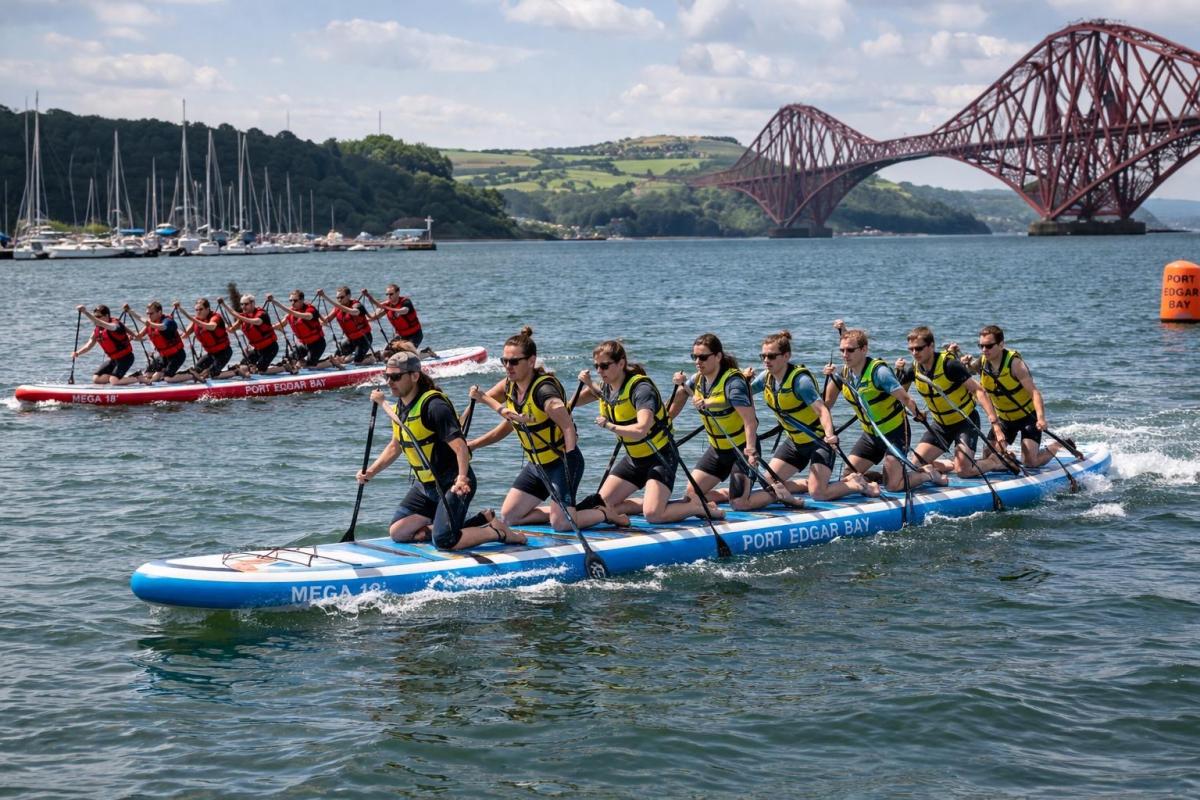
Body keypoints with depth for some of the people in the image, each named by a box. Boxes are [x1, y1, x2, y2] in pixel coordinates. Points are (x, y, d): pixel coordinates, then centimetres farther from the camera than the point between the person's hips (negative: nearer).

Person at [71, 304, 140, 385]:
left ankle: (138, 377, -1)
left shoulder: (115, 324, -25)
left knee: (114, 381, -21)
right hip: (113, 358, 8)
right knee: (96, 379, -1)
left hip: (125, 357, -8)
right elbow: (89, 345, 0)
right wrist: (77, 353, -18)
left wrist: (86, 313, -54)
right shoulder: (97, 329, 1)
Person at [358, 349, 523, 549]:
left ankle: (497, 531, 1)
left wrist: (462, 478, -43)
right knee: (397, 532, 3)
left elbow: (460, 446, -29)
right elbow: (395, 446, 20)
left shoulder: (433, 405, -23)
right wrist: (371, 472, 10)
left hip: (452, 484, -10)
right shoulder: (399, 407, 6)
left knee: (444, 542, -24)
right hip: (425, 485, 10)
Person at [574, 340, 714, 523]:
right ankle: (657, 503, 13)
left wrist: (609, 426, -26)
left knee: (652, 515, -23)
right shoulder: (607, 386, -1)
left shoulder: (641, 388, -25)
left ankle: (697, 506, 2)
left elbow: (640, 429, -39)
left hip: (660, 456, -8)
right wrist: (588, 384, 1)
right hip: (634, 458, 8)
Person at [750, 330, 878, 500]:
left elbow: (822, 409, -35)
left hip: (820, 440, -7)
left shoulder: (800, 379, -24)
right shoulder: (766, 377, -3)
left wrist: (829, 434, -52)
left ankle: (858, 484, 6)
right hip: (795, 442, 7)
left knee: (817, 494, -19)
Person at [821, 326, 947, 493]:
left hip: (894, 431, -7)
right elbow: (826, 403, 0)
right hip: (870, 435, 7)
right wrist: (829, 377, -13)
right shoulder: (843, 373, -4)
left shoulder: (878, 371, -23)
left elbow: (905, 398, -29)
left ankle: (928, 474, 18)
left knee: (893, 486, -12)